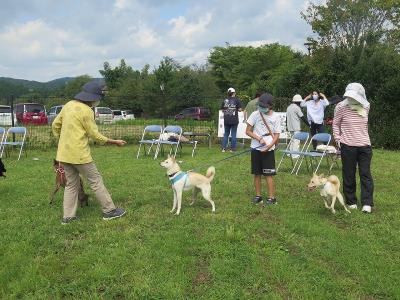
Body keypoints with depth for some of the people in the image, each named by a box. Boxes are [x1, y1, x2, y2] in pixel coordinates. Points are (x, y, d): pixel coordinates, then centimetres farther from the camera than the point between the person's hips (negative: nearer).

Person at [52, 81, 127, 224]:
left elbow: (55, 125, 15)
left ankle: (68, 216, 18)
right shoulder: (86, 111, -15)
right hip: (79, 154, -8)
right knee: (96, 181, 3)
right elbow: (95, 135, -11)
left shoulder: (69, 105, 9)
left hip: (64, 153, 8)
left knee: (71, 184, 16)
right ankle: (109, 210, 12)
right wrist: (115, 142, -2)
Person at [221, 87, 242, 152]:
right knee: (233, 134, 5)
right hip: (234, 120, -3)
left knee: (226, 134, 13)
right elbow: (240, 109, -8)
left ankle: (223, 148, 10)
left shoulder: (225, 101, 3)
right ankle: (232, 148, 8)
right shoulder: (236, 100, -5)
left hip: (226, 120, 3)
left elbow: (222, 110, 7)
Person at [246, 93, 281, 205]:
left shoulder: (275, 117, -2)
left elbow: (277, 135, -1)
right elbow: (248, 131, 0)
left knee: (268, 174, -2)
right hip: (256, 148, 2)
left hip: (268, 150, -2)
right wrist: (259, 139, -13)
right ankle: (258, 195, 20)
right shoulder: (255, 114, -1)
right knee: (257, 174, 9)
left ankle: (271, 197, 5)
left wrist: (269, 146, -15)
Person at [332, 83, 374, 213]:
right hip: (348, 146, -2)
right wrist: (338, 139, -4)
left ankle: (367, 203, 6)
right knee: (349, 175, 6)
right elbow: (335, 124, 3)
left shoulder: (366, 107, 2)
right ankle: (351, 202, 19)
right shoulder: (341, 107, -7)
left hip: (364, 145, 2)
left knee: (365, 174, 2)